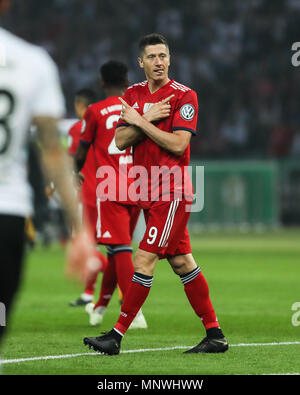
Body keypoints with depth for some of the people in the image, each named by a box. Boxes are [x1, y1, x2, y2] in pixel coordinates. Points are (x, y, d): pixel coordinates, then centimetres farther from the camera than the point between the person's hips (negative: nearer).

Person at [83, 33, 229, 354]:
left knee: (144, 261, -10)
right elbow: (120, 141, 2)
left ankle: (117, 336, -9)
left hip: (172, 192, -7)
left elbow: (178, 144, -17)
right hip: (148, 192, 7)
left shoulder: (184, 96, -7)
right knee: (181, 262, 9)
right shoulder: (133, 95, 11)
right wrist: (149, 118, -12)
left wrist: (139, 121, -14)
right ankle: (215, 336, 15)